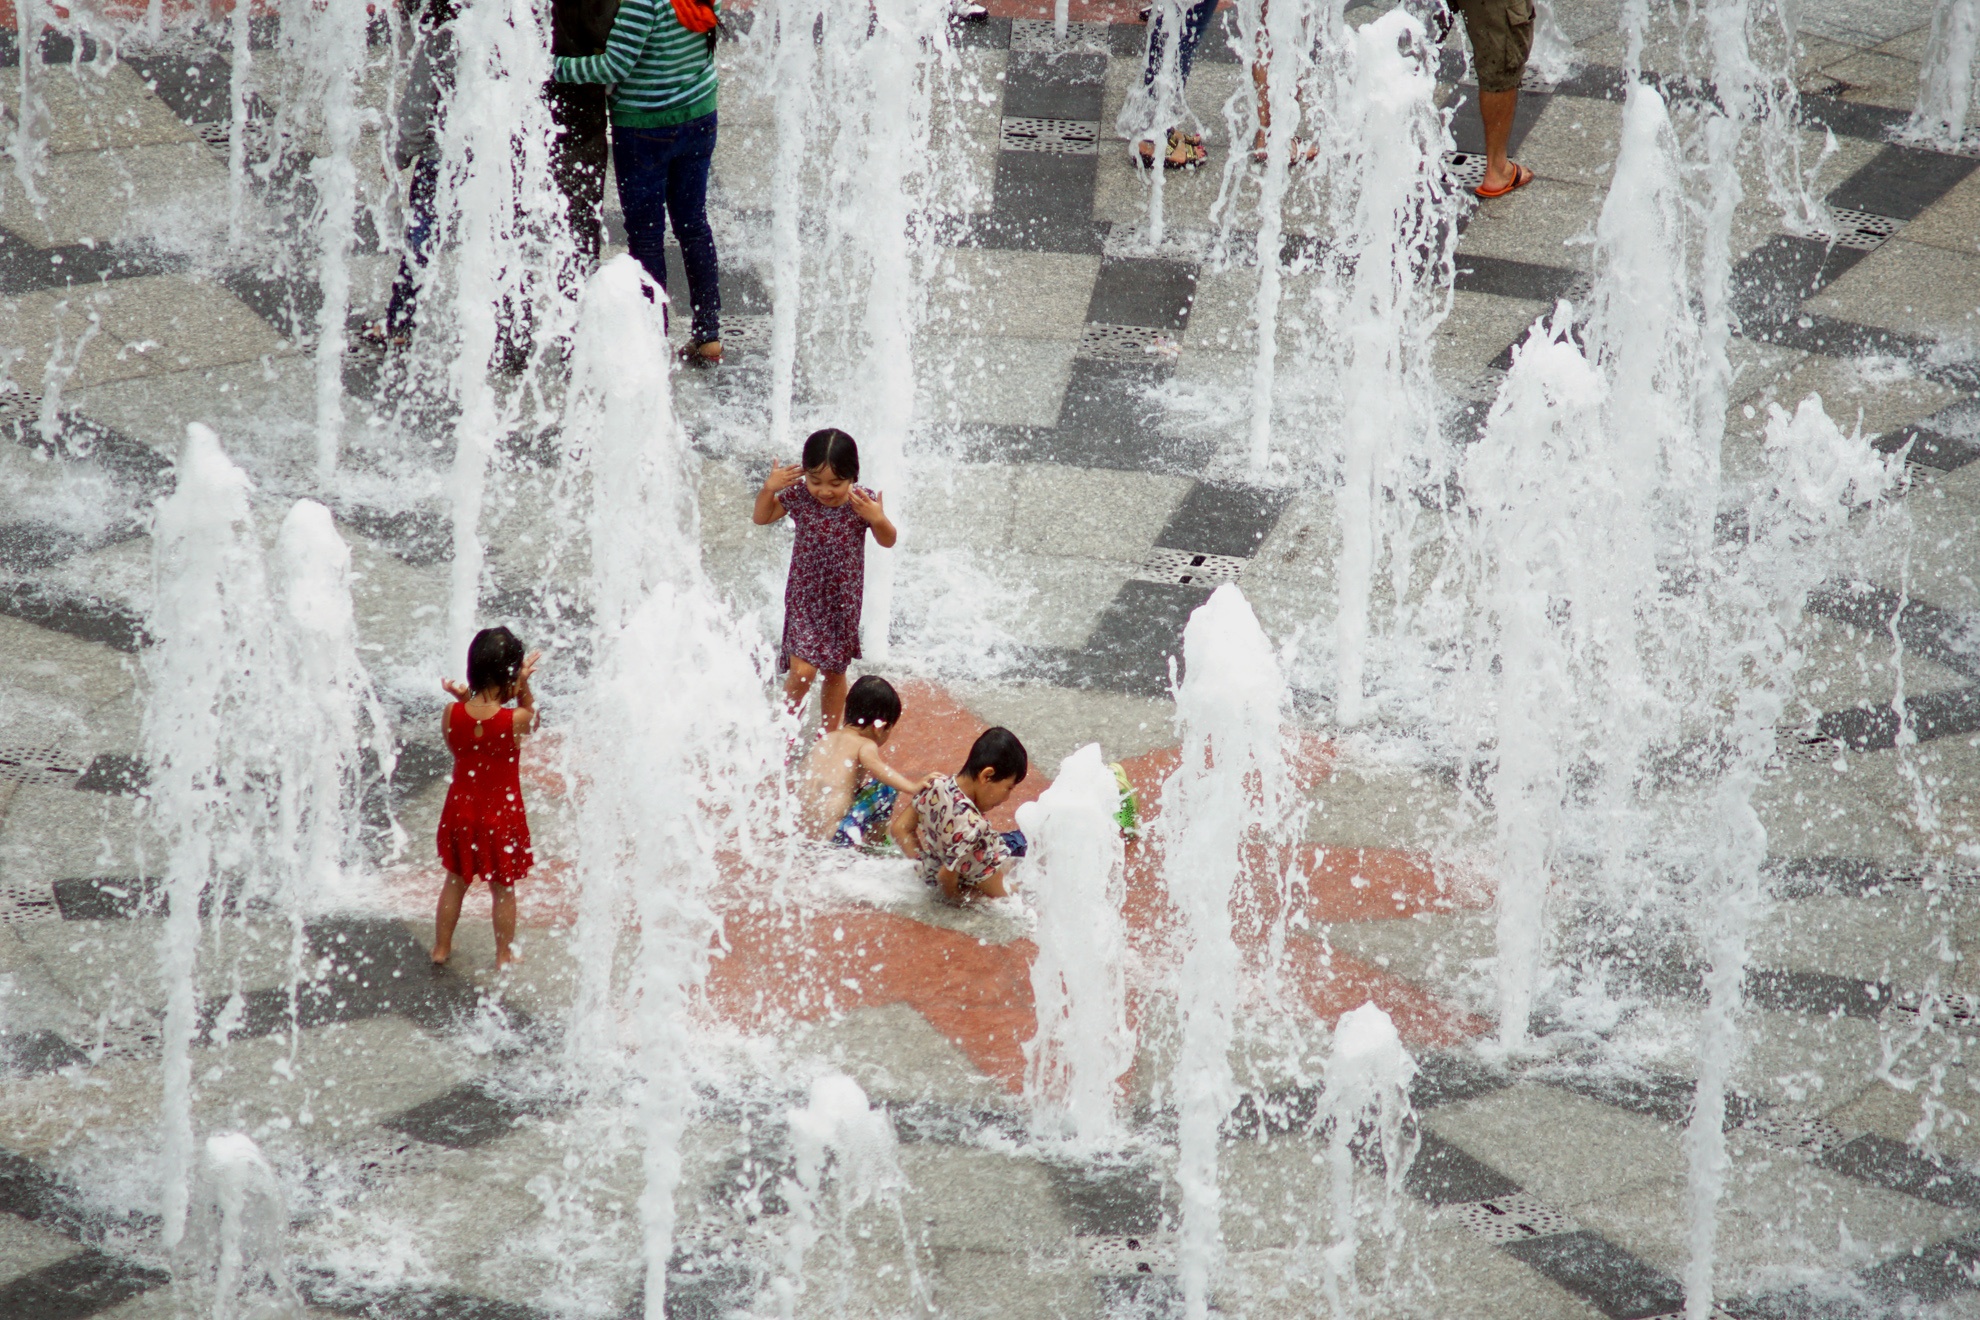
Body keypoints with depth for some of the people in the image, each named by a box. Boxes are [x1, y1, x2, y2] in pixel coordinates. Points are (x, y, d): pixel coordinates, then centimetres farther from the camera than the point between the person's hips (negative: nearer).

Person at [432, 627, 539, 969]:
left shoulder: (453, 714, -17)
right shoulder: (515, 720, -25)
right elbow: (532, 719, -1)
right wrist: (524, 686, -11)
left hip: (462, 809, 3)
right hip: (502, 811, -3)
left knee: (455, 881, 22)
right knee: (503, 888, 16)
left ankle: (441, 947, 34)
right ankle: (504, 954, 29)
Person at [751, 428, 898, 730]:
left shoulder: (862, 501, -15)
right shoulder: (798, 496, -14)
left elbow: (888, 542, -4)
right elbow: (760, 518, 0)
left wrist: (878, 519, -25)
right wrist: (769, 489, -19)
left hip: (844, 600, 1)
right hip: (804, 597, -1)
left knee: (835, 672, 16)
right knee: (802, 671, -13)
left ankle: (829, 736, 33)